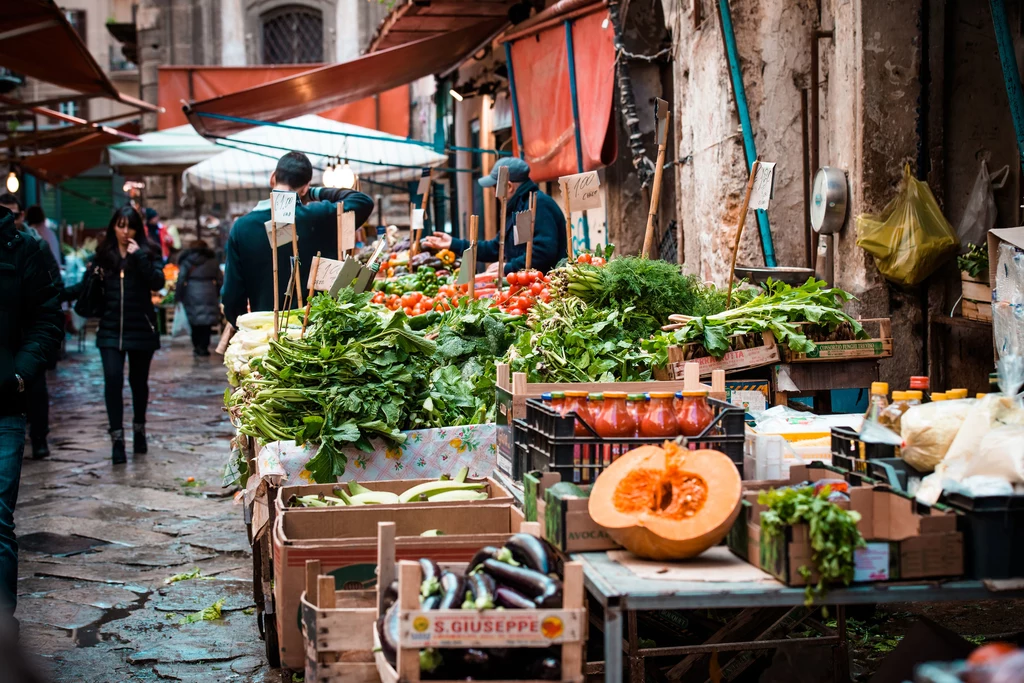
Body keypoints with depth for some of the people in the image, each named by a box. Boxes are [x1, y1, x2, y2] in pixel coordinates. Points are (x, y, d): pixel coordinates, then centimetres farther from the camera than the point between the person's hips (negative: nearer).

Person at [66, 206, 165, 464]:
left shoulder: (146, 253, 0)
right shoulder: (103, 255, 4)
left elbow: (157, 282, -15)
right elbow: (87, 286, 7)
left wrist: (139, 256, -19)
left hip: (141, 329, 0)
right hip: (111, 330, 0)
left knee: (138, 381, 12)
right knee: (113, 380, -11)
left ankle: (139, 430, 30)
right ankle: (117, 438, -11)